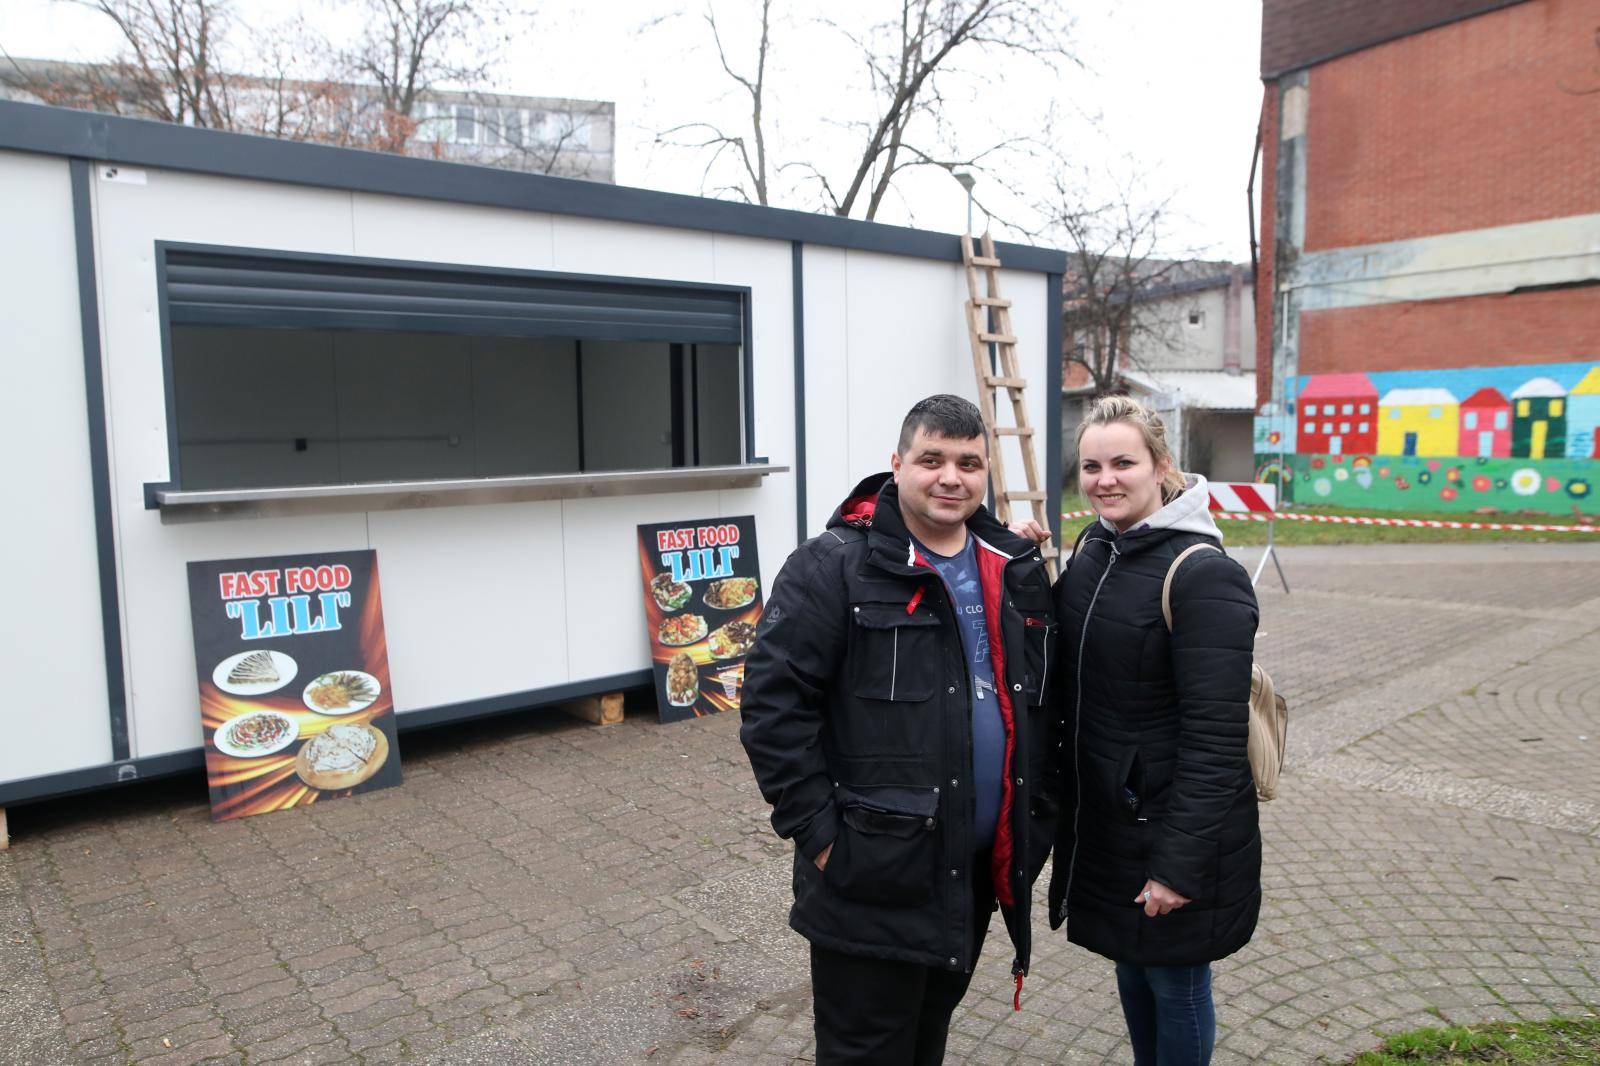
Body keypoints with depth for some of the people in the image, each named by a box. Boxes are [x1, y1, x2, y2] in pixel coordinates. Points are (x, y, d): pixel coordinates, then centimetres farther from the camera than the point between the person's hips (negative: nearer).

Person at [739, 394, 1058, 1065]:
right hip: (874, 881, -6)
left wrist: (1038, 818, 9)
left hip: (980, 872, 6)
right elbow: (773, 703, -16)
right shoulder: (834, 567, -13)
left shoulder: (1018, 570, 7)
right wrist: (817, 833, -16)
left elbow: (1045, 701, 14)